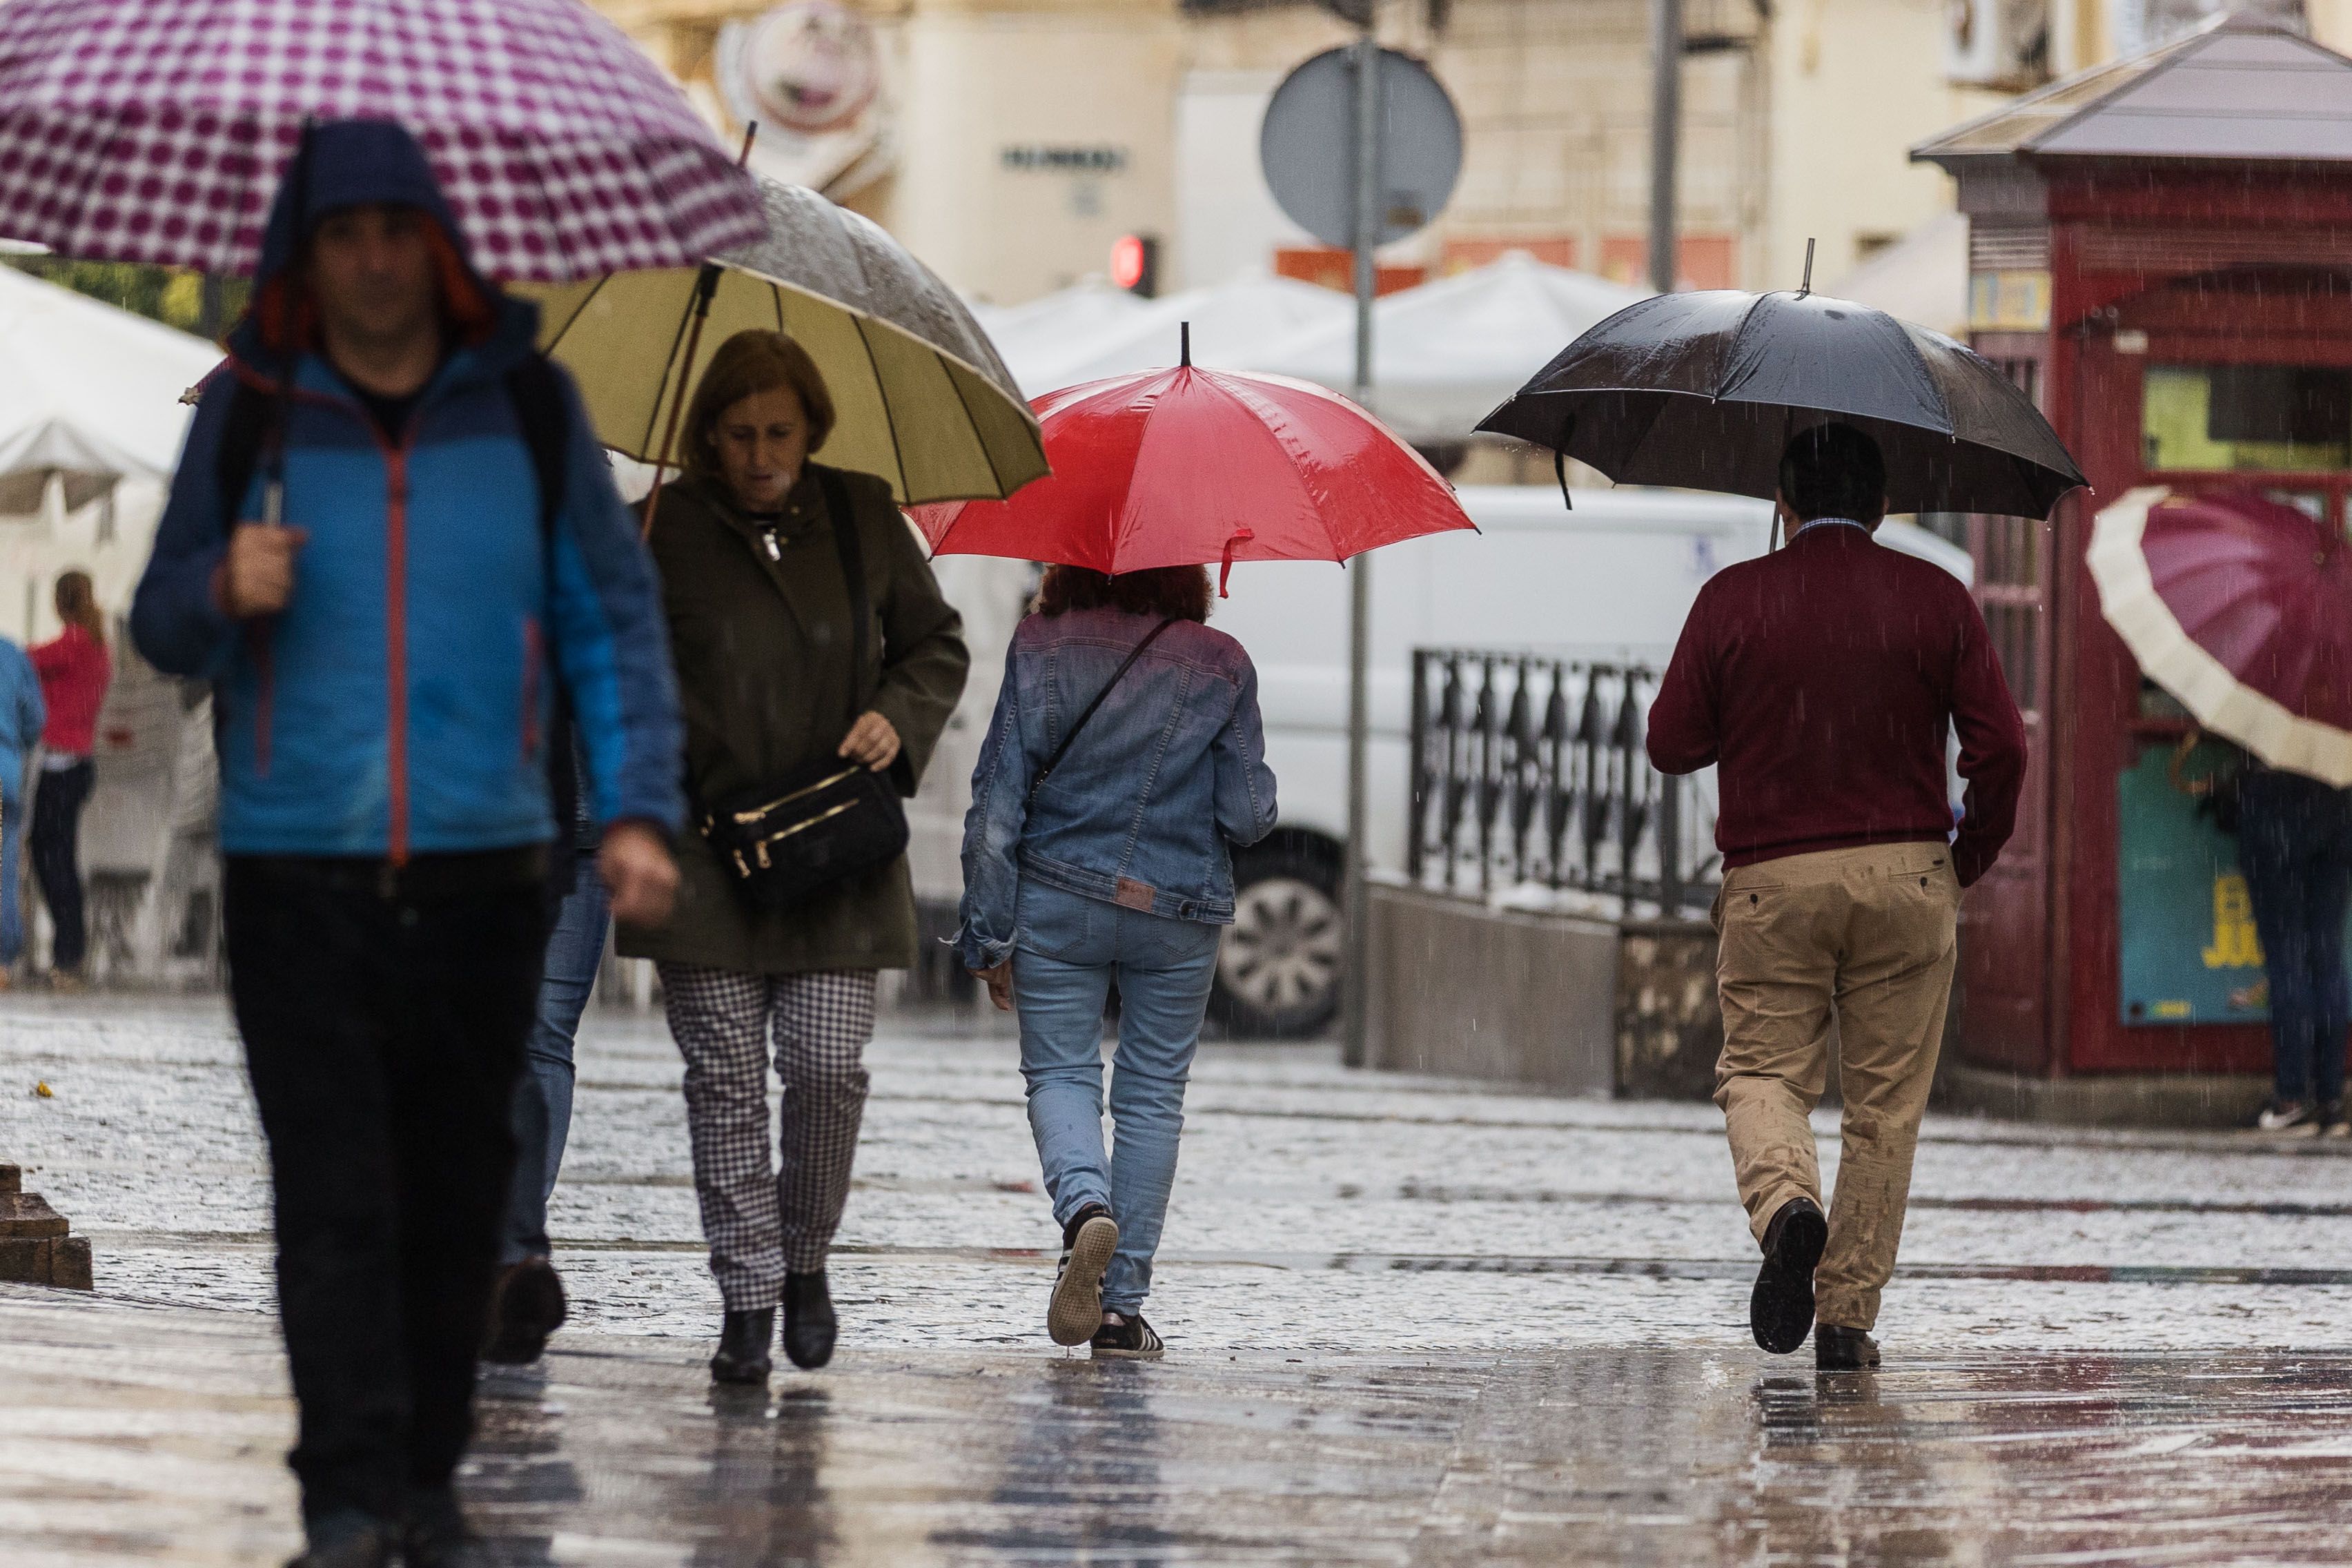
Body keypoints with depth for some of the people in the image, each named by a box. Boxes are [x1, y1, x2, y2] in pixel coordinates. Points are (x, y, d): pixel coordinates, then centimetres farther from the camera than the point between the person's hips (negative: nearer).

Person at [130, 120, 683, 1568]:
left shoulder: (528, 409, 6)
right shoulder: (249, 414, 5)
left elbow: (615, 619, 9)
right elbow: (162, 627, 13)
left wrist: (636, 807, -2)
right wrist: (223, 593, -11)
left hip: (481, 870, 1)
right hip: (298, 878, -1)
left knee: (458, 1192, 4)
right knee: (334, 1191, -9)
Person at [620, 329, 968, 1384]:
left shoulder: (862, 521, 6)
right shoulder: (661, 533, -2)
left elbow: (936, 643, 17)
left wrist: (899, 718, -3)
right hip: (704, 850, -1)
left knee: (827, 1063, -6)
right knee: (725, 1072, -3)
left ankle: (806, 1257, 17)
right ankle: (747, 1297, 3)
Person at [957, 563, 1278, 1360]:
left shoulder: (1040, 650, -4)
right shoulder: (1220, 666, -5)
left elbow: (996, 803, -5)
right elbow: (1248, 816, -4)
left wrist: (989, 934, 0)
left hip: (1057, 900, 0)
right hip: (1180, 909, 0)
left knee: (1060, 1073, 9)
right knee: (1152, 1094, 10)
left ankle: (1086, 1206, -23)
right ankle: (1123, 1306, 9)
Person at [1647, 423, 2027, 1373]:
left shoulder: (1732, 600, 0)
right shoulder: (1934, 599, 1)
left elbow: (1670, 744, 3)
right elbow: (2000, 747, -3)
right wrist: (1971, 858, 12)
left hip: (1771, 879, -1)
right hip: (1907, 878, 1)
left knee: (1761, 1071, 8)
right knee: (1886, 1101, 7)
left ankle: (1786, 1202, -23)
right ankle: (1849, 1314, 4)